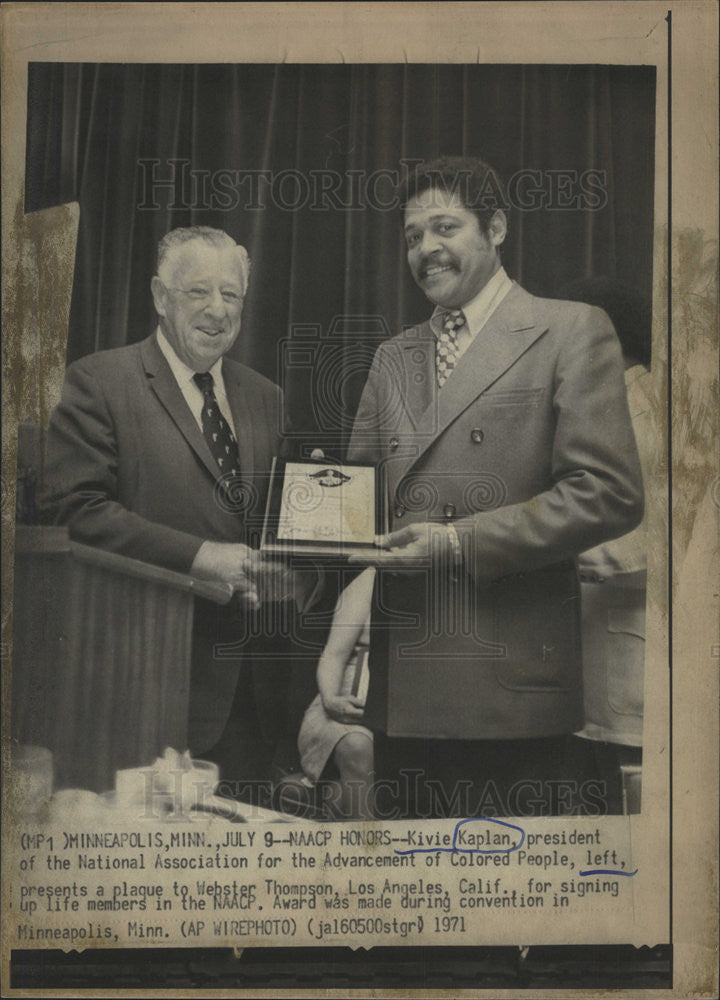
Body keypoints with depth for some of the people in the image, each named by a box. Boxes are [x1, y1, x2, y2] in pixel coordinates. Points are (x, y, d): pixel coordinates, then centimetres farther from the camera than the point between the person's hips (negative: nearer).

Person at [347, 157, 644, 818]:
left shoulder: (571, 331, 0)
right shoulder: (392, 357, 19)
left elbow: (611, 493, -10)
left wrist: (462, 543, -15)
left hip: (514, 684, -5)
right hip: (404, 688, 6)